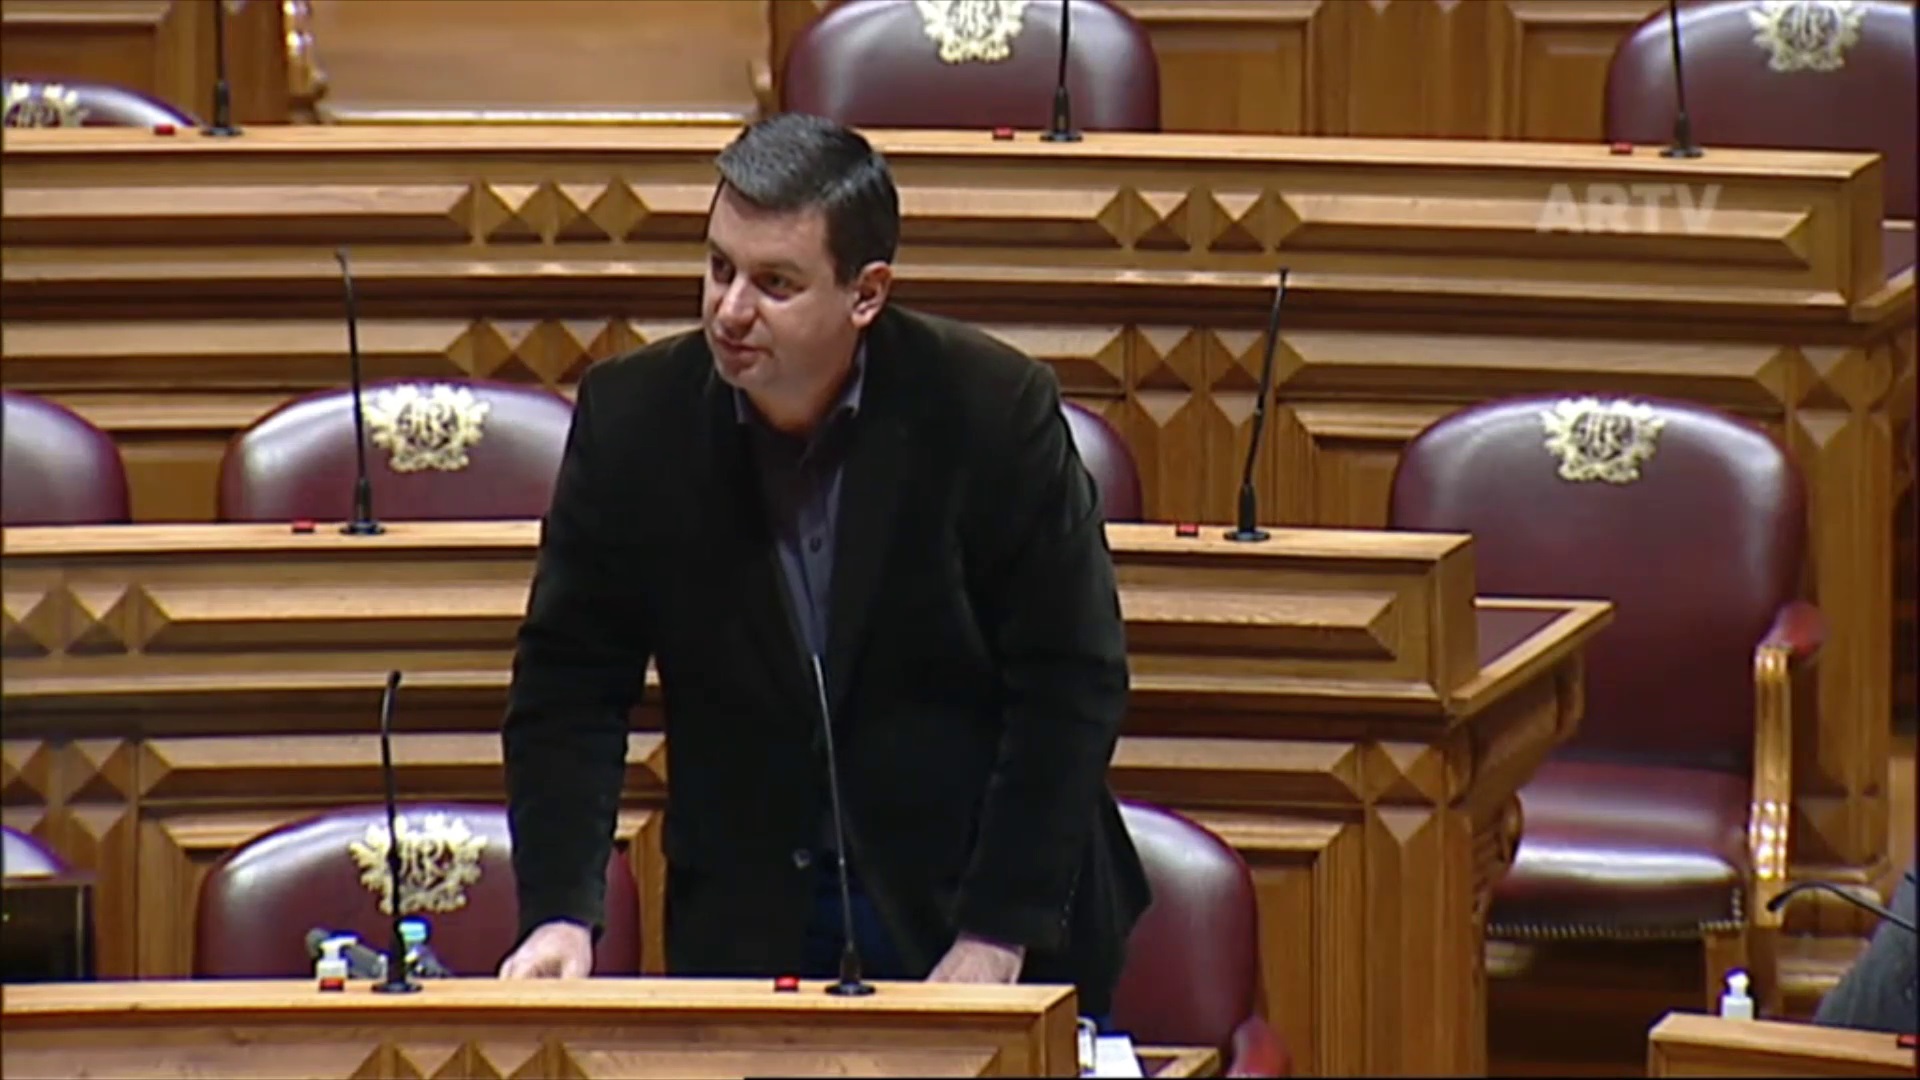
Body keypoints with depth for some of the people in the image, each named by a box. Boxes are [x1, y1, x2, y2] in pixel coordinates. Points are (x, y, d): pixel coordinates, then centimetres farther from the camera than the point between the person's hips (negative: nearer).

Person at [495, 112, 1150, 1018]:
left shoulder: (995, 409, -11)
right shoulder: (633, 417, -5)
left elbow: (1071, 683, -9)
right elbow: (567, 688, -2)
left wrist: (996, 936, -15)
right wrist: (558, 914, -16)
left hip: (971, 904, -1)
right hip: (744, 924, 2)